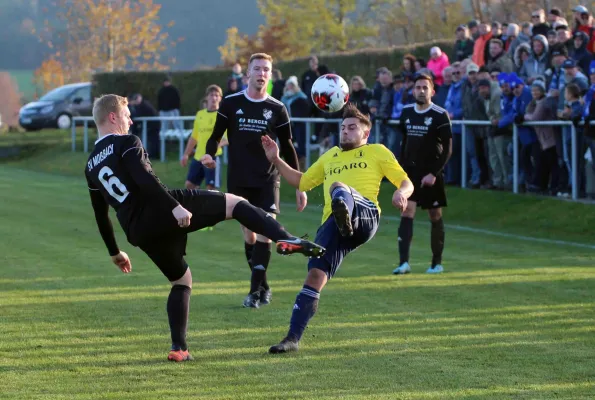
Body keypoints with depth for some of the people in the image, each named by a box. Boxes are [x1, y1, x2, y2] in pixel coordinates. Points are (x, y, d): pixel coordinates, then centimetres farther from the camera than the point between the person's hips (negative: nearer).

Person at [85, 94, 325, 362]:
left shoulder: (91, 166, 21)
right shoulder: (126, 143, 0)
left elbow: (101, 216, 26)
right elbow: (144, 179, -18)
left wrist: (115, 252, 34)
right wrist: (174, 206, -23)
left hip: (139, 233, 7)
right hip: (161, 210, -7)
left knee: (181, 280, 24)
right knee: (234, 203, 3)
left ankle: (178, 348, 13)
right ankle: (285, 239, -19)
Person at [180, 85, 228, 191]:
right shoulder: (200, 114, 13)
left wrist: (218, 144, -32)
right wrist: (186, 154, 18)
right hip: (198, 157, 6)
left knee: (211, 187, -8)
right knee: (189, 185, 8)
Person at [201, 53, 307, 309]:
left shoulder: (277, 109, 2)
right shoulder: (231, 104, 0)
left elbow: (287, 148, 9)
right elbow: (216, 136, 4)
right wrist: (209, 155, -19)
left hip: (267, 180, 0)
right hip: (238, 181, 0)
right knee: (249, 235, 4)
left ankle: (255, 291, -9)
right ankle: (263, 287, 20)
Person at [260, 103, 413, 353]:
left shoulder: (377, 152, 23)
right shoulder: (330, 156, 38)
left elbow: (406, 182, 16)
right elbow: (302, 181, 43)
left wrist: (401, 194, -7)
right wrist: (276, 161, 31)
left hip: (364, 213, -5)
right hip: (332, 223, 5)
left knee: (337, 187, -38)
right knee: (315, 276, -11)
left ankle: (345, 217, -77)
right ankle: (293, 339, -11)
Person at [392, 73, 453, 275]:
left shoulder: (440, 115, -9)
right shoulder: (406, 112, 6)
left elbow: (447, 149, -10)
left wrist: (434, 173, -17)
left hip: (431, 174, -3)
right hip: (410, 171, 3)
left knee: (435, 216, 7)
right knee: (406, 212, -12)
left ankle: (437, 262, 19)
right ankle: (404, 262, -18)